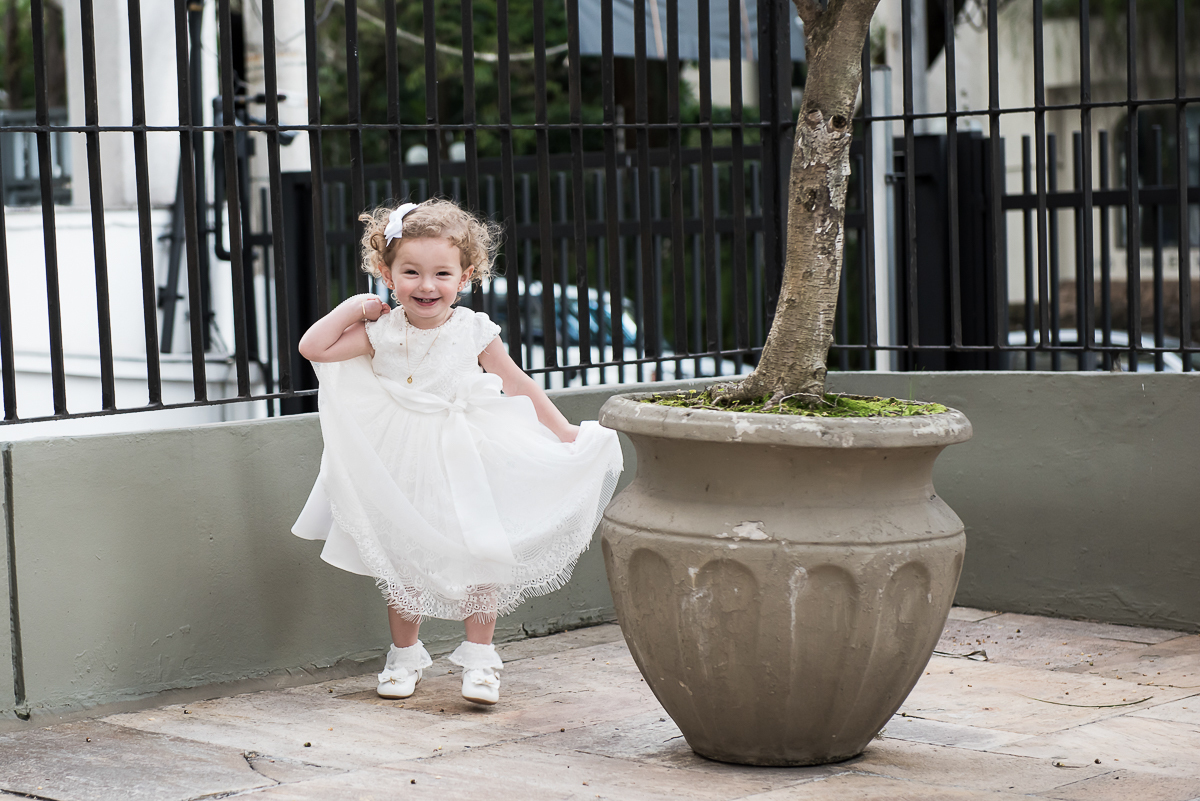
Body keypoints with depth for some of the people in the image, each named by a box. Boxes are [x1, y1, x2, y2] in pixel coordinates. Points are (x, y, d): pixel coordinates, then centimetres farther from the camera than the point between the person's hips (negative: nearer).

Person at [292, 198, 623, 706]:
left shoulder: (474, 332, -7)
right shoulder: (382, 332, -6)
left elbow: (520, 386, 3)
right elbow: (313, 347, -8)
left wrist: (564, 431, 4)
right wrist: (354, 307, -9)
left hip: (464, 461, -1)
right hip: (402, 469, 1)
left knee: (480, 559, -2)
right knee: (402, 564, 9)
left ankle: (479, 658, 12)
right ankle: (404, 656, 25)